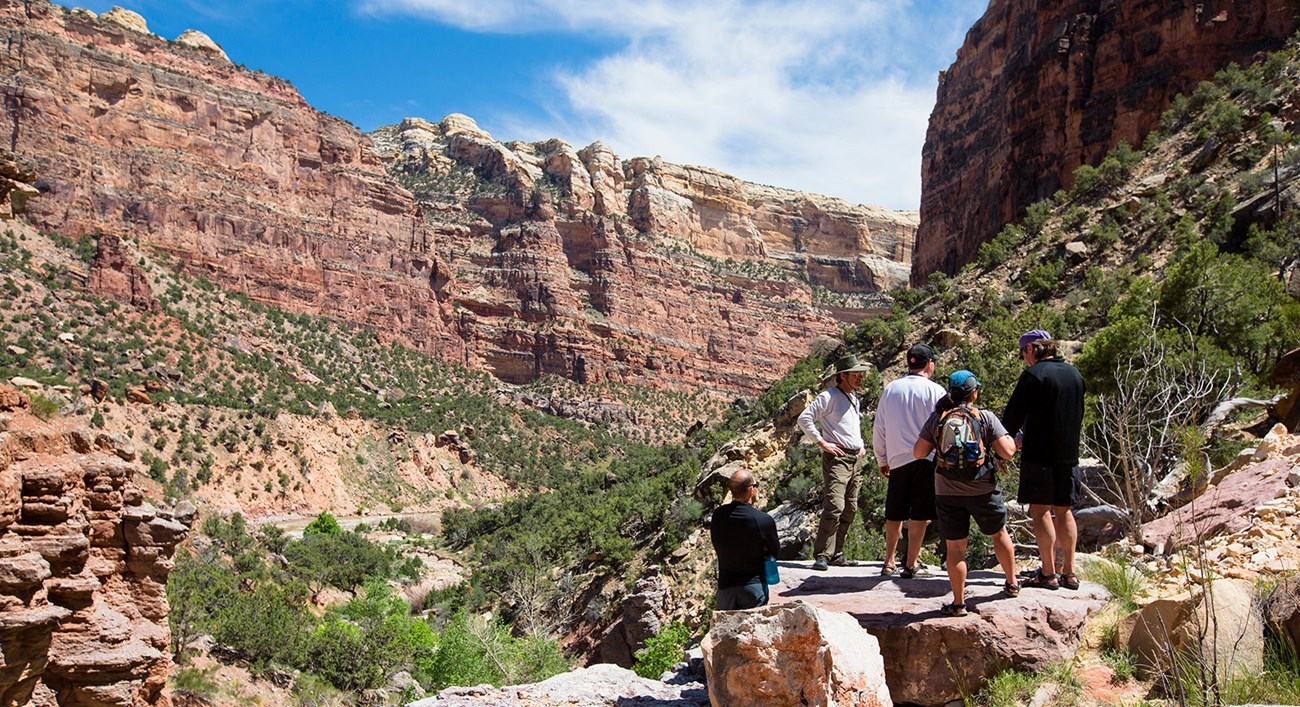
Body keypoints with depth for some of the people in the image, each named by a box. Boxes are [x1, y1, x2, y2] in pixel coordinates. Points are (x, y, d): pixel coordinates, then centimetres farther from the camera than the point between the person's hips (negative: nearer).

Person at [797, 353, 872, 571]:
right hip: (837, 458, -9)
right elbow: (804, 418, -14)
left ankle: (836, 554, 14)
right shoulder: (829, 396, -7)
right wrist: (822, 443, -15)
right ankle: (821, 555, -14)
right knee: (834, 507, -17)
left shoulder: (854, 400, 21)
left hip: (854, 459, 9)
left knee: (850, 510, 8)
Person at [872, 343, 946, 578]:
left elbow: (878, 428, 11)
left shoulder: (890, 389, 8)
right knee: (920, 514, 3)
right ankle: (910, 564, 5)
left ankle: (889, 562, 18)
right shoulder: (935, 390, -4)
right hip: (926, 459, -4)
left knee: (894, 514, 13)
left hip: (897, 460, 4)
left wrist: (882, 460, 20)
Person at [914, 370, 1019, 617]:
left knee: (955, 546, 5)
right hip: (983, 490, 0)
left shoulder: (937, 419, -1)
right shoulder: (986, 417, -6)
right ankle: (1012, 584, 37)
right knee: (999, 534, 23)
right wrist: (1014, 441, 10)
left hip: (947, 492, 0)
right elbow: (1007, 452, -11)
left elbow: (918, 453, -2)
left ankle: (958, 603, 6)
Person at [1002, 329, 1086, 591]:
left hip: (1039, 454, -7)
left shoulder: (1033, 374, -11)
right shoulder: (1074, 374, 12)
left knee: (1041, 511, 0)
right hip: (1069, 453, 7)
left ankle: (1048, 574, 1)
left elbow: (1013, 414, -10)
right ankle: (1069, 573, 15)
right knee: (1064, 511, 12)